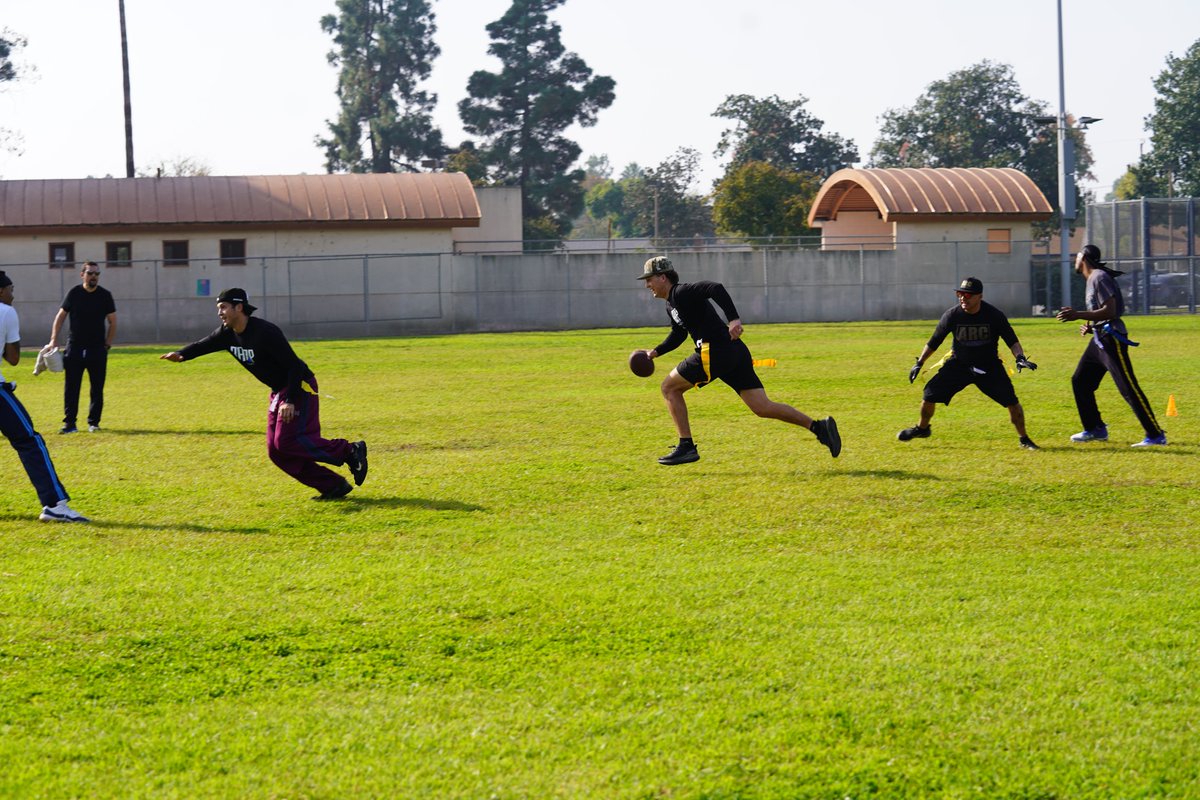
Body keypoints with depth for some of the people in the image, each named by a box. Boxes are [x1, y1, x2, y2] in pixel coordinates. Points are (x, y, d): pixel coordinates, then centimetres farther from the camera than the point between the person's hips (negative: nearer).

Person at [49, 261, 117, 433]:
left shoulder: (105, 295, 0)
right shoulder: (74, 293, 0)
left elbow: (112, 322, 7)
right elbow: (60, 316, 5)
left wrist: (107, 344, 1)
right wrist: (54, 340, -4)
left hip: (97, 348, 0)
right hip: (75, 347, 0)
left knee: (97, 388, 3)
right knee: (71, 387, -1)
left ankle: (93, 422, 12)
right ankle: (69, 423, 2)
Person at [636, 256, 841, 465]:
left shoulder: (682, 293, -7)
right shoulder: (671, 306, 23)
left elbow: (716, 288, -22)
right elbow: (678, 334, 39)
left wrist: (734, 319, -33)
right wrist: (656, 351, 27)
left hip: (715, 352, -10)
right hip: (735, 353, 10)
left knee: (669, 387, 3)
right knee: (762, 407, 3)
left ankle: (686, 447, 2)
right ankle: (818, 426, -3)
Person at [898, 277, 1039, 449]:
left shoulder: (994, 315, -19)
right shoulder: (952, 315, -15)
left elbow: (1011, 340, -13)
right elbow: (934, 341, -1)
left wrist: (1020, 357, -31)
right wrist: (919, 363, -1)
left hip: (989, 366, -1)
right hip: (959, 364, 1)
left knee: (1011, 400, -15)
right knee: (930, 393, -6)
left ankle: (1024, 439, 5)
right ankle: (922, 428, 24)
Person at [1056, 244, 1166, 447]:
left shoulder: (1099, 278, -14)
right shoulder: (1091, 280, 17)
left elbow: (1110, 311, -22)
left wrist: (1078, 315, -25)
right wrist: (1090, 326, 11)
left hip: (1111, 338, -11)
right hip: (1099, 339, 11)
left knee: (1128, 388, -11)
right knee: (1080, 381, 15)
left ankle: (1156, 435, -10)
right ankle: (1096, 429, 25)